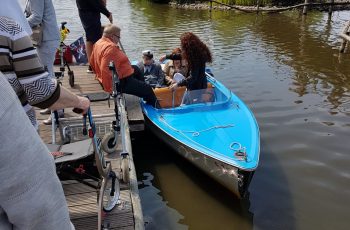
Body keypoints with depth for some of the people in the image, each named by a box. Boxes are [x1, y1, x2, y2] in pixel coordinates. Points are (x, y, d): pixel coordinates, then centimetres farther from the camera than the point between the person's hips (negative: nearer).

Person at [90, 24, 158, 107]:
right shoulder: (110, 47, -28)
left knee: (136, 69, 32)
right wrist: (110, 88, -29)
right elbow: (105, 69, -37)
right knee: (148, 89, 4)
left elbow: (92, 62, 13)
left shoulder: (98, 43, 4)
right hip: (121, 82, -11)